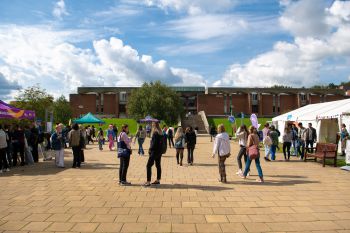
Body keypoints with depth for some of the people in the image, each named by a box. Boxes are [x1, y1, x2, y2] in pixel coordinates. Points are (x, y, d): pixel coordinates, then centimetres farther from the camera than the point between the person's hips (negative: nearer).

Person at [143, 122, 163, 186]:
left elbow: (154, 143, -19)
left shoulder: (155, 133, -16)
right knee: (158, 165, 14)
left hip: (154, 152, -9)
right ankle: (158, 180, 23)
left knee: (149, 166, -6)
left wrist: (150, 149, -7)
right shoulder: (160, 133, 10)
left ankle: (148, 181, -7)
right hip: (159, 152, 9)